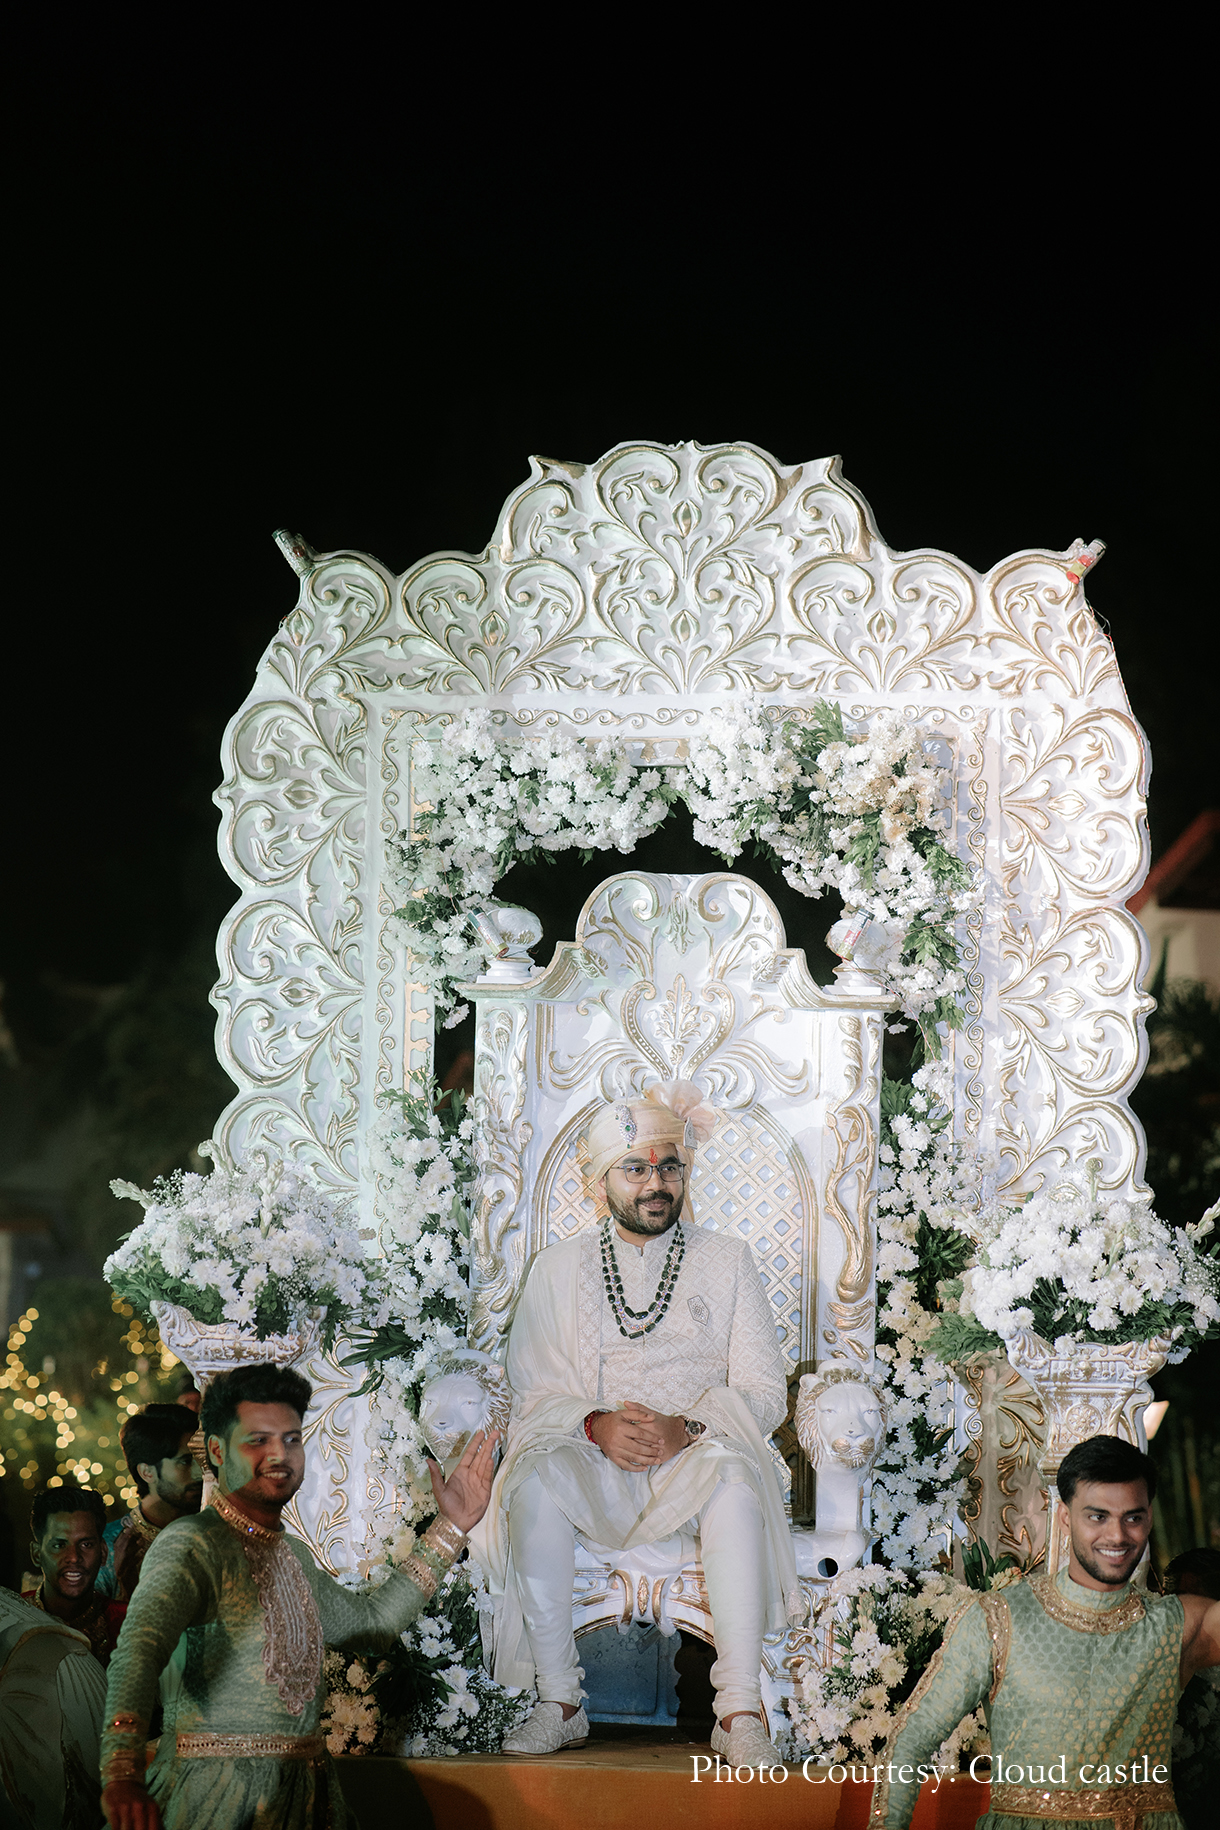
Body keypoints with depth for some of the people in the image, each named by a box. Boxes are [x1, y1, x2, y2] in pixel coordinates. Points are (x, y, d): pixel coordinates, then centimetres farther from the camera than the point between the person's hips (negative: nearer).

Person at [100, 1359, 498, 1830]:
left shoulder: (292, 1554, 19)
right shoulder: (191, 1546, -10)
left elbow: (371, 1624, 29)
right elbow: (139, 1649, -24)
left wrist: (450, 1527, 23)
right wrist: (122, 1775, -40)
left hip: (301, 1788, 7)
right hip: (217, 1787, -7)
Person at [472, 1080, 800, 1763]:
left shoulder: (727, 1260, 11)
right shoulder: (559, 1269, 12)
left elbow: (763, 1392, 3)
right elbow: (534, 1392, 5)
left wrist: (685, 1428, -17)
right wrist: (597, 1425, -17)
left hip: (696, 1456, -1)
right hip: (591, 1459, 1)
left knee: (732, 1475, -36)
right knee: (535, 1477, -33)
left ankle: (740, 1709, -38)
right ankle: (560, 1701, -26)